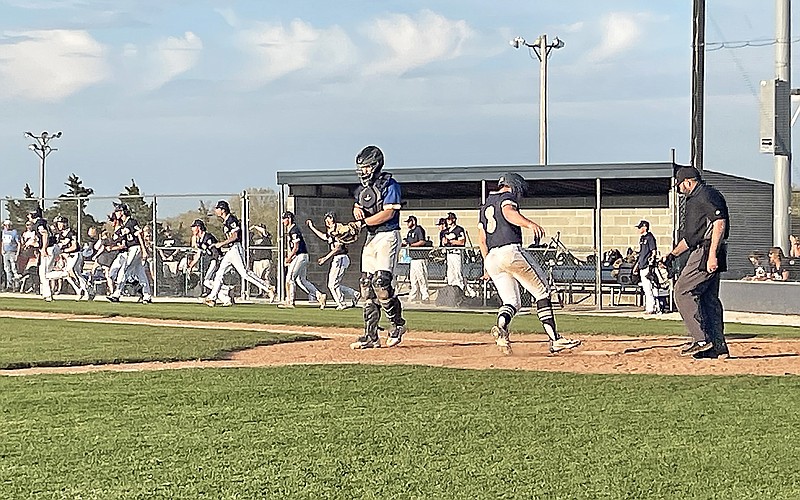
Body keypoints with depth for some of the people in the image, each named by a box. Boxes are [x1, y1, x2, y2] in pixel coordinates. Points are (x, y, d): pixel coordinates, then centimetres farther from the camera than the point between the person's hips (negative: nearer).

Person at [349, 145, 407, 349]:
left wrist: (363, 222, -18)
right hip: (370, 238, 8)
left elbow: (388, 213, -17)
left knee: (381, 282, -18)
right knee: (367, 286, 3)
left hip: (387, 236, -8)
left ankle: (398, 324, 1)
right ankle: (371, 336, 4)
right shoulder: (363, 188, 16)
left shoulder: (389, 185, -9)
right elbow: (357, 208, 23)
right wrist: (358, 211, -2)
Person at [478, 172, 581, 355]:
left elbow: (481, 238, 23)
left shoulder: (485, 206, 27)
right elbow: (508, 212, -21)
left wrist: (487, 263, 26)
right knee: (542, 292, 1)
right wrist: (530, 224, -36)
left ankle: (501, 326, -27)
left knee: (512, 302, 6)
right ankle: (554, 339, -5)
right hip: (511, 251, -7)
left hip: (492, 258, 7)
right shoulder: (507, 197, 4)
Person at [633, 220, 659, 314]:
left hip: (647, 266, -10)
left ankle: (651, 308, -10)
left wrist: (650, 264, -21)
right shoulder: (642, 238, 19)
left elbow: (654, 252, -13)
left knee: (648, 288, -11)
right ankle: (648, 307, 11)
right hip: (642, 266, 10)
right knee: (645, 288, 9)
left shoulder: (649, 237, -8)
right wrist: (637, 265, 24)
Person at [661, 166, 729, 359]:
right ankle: (718, 346, 9)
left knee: (682, 291, -11)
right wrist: (673, 254, 25)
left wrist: (712, 255, -25)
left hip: (707, 254, -10)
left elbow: (719, 223, -20)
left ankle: (701, 339, -13)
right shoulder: (694, 199, 25)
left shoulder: (707, 195, -8)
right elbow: (690, 237, 31)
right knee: (709, 298, 9)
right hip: (700, 253, 10)